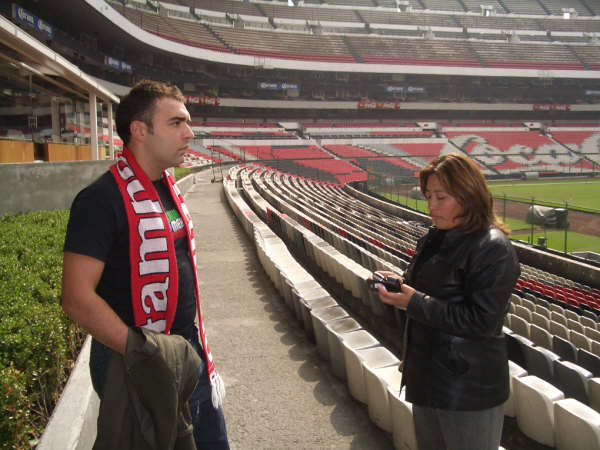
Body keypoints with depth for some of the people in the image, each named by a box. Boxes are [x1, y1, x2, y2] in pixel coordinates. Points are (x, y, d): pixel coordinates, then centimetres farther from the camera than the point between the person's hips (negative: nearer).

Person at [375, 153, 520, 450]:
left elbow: (482, 321, -24)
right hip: (427, 375, 8)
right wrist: (400, 283, -3)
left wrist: (415, 303, -26)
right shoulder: (435, 238, 7)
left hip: (468, 390, -8)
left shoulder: (493, 249, -20)